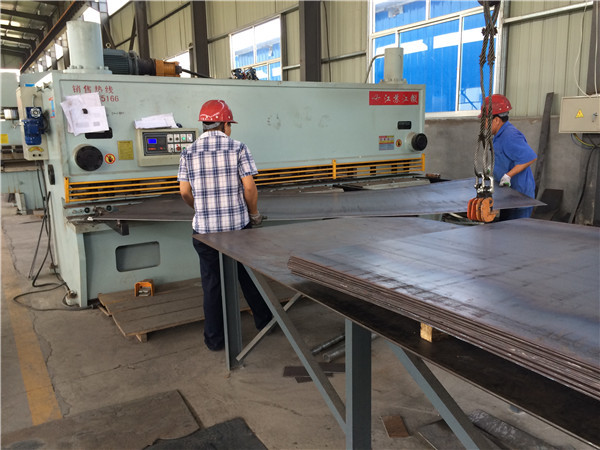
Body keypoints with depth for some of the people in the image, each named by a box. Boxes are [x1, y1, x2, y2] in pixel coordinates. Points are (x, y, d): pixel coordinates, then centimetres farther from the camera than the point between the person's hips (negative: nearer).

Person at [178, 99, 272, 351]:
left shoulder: (189, 153, 3)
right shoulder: (237, 148, -5)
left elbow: (185, 191, 2)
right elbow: (249, 187, -9)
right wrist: (254, 213, 6)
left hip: (205, 229, 2)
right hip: (237, 226, -1)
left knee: (212, 283, 11)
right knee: (249, 276, 16)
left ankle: (215, 339, 19)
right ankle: (263, 320, 33)